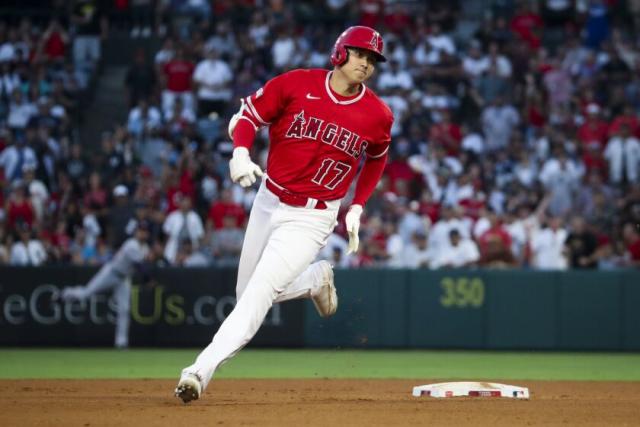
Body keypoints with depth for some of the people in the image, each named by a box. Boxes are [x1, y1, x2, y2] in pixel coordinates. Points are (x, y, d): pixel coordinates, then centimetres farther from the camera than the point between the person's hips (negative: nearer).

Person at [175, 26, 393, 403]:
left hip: (312, 218, -3)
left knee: (260, 290, -19)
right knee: (248, 295, 14)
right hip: (268, 202, 3)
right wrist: (240, 152, -20)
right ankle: (316, 278, 40)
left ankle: (201, 371, -25)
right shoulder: (296, 84, -9)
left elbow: (376, 159, 15)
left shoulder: (378, 115, -6)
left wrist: (357, 208, 8)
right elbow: (249, 115, 0)